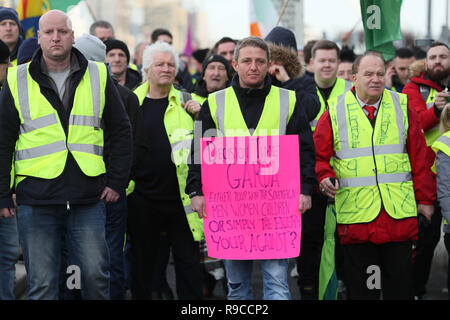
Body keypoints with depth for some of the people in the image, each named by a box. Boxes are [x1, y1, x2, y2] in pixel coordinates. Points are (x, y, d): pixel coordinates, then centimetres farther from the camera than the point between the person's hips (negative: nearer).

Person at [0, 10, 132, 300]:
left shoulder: (98, 77, 8)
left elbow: (121, 132, 13)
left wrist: (117, 181, 5)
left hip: (88, 198, 1)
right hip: (36, 198, 0)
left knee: (96, 275, 0)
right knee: (42, 285, 2)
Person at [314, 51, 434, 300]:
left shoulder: (402, 107, 10)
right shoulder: (335, 112, 4)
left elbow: (419, 157, 11)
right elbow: (319, 156, 6)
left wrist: (424, 198, 9)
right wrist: (325, 178, -14)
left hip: (399, 212, 1)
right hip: (355, 213, -1)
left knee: (400, 281, 7)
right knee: (360, 287, 5)